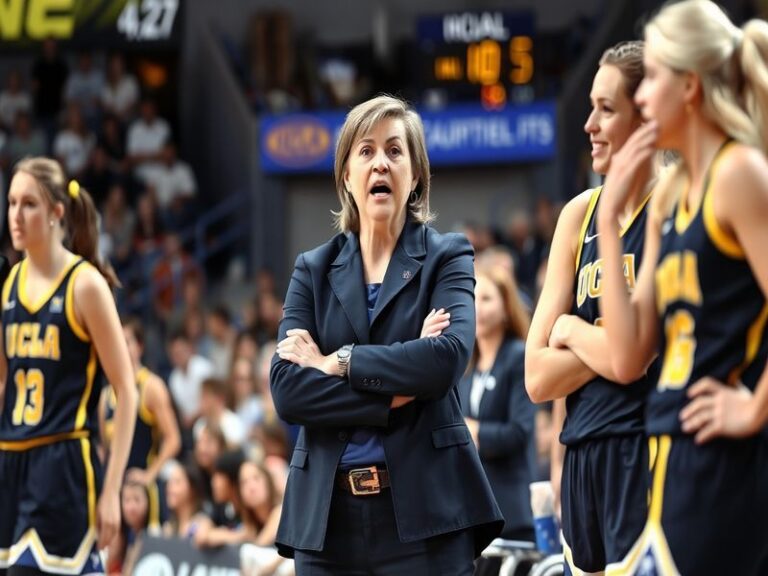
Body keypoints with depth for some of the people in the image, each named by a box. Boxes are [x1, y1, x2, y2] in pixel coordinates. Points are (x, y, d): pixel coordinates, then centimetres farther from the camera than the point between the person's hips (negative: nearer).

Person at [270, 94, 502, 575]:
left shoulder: (447, 258, 6)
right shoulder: (314, 269, 13)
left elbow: (448, 357, -13)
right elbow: (286, 388, -1)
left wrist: (335, 363, -8)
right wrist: (390, 397, -12)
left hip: (423, 508, -3)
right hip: (329, 514, 3)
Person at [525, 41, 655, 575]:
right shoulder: (580, 214, 12)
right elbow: (538, 377, 10)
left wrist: (571, 331, 0)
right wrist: (601, 342, -6)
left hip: (646, 452, -7)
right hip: (582, 458, 7)